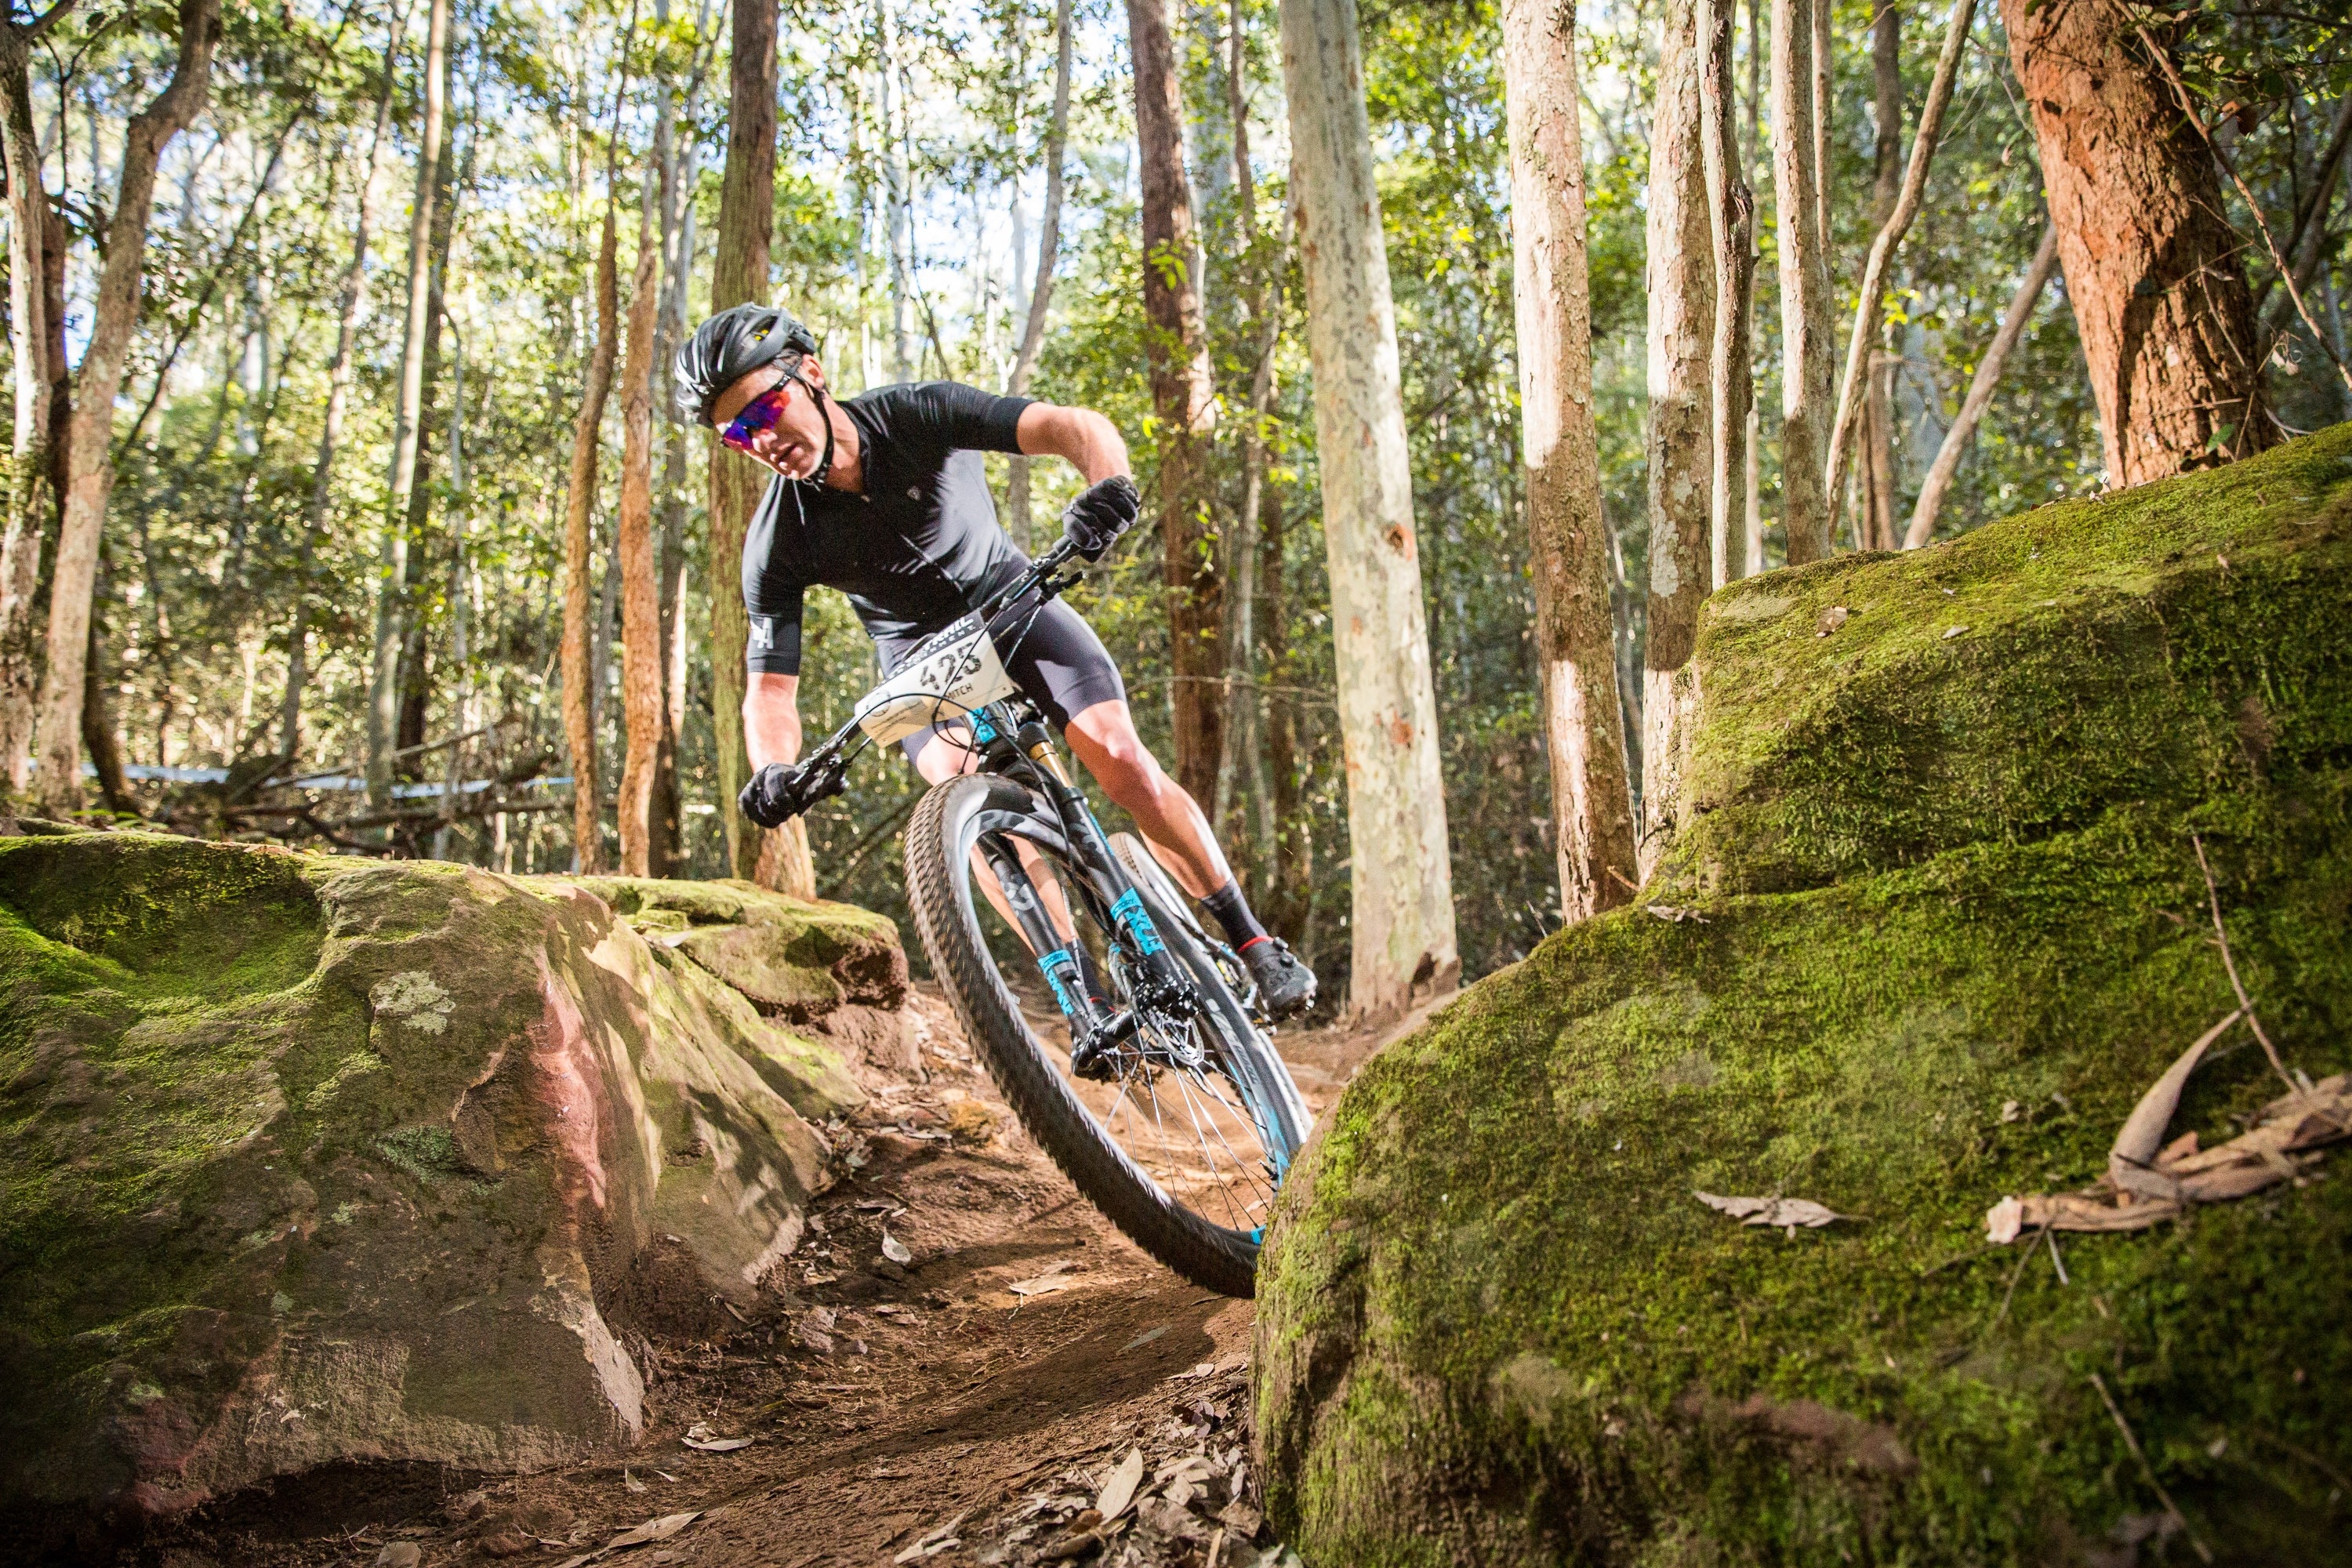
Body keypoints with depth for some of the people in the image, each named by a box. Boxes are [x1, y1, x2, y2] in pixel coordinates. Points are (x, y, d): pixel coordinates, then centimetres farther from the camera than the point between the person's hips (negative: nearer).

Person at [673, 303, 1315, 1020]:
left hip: (1013, 605, 0)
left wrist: (1110, 486, -57)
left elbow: (1075, 426, -34)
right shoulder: (778, 542, -22)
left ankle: (1253, 942, -3)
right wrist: (774, 771, -41)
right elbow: (771, 684, -19)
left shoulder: (916, 414, -26)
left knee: (1119, 757, -18)